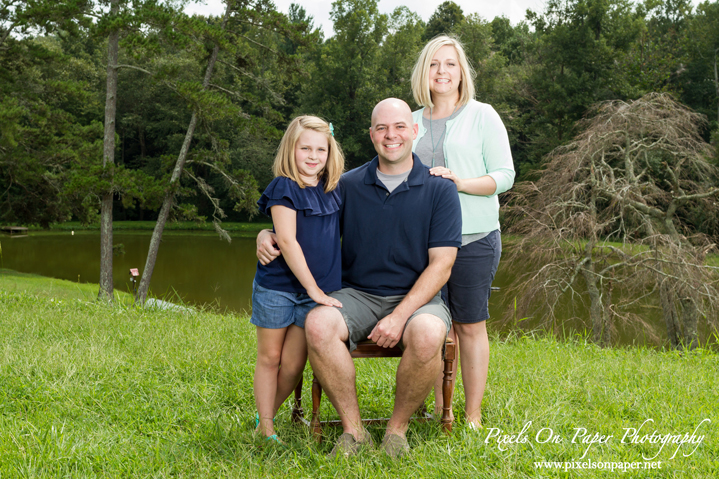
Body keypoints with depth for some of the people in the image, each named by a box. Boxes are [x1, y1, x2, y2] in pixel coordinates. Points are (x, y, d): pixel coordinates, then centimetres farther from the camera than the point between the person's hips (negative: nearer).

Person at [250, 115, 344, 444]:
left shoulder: (333, 191, 7)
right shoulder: (284, 188, -9)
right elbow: (287, 240, -14)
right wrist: (313, 288, -15)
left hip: (315, 291, 4)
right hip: (277, 287, -4)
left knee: (293, 365, 2)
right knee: (270, 358, 7)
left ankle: (266, 416, 23)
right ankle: (265, 428, 19)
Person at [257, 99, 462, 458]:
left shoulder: (440, 189, 0)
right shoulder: (348, 185, 7)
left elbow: (441, 265, -6)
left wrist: (400, 316, -18)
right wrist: (267, 235, -6)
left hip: (417, 297, -2)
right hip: (358, 294, 2)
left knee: (427, 334, -36)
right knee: (318, 324, -30)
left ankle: (398, 428, -9)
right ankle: (353, 429, -13)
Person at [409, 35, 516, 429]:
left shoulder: (482, 116, 3)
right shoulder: (413, 122, 15)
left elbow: (504, 175, -3)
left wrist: (460, 182, -17)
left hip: (473, 238, -3)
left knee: (470, 325, 1)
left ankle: (472, 417, 11)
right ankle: (438, 411, 17)